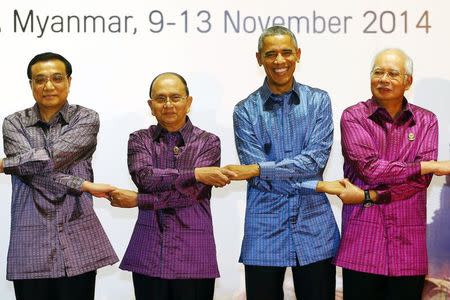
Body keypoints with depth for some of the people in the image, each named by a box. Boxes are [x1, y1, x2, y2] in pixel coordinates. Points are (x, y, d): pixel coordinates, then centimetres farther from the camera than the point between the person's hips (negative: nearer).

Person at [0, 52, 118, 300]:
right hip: (31, 242, 1)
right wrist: (84, 186, -13)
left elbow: (53, 157, -13)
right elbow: (34, 172, -10)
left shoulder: (86, 119, 3)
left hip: (77, 239, -1)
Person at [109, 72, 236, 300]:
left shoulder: (208, 142, 2)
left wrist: (138, 200, -11)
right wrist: (195, 174, -18)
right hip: (148, 253, 1)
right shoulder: (139, 140, 8)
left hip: (193, 254, -1)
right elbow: (144, 177, -12)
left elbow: (191, 193, -10)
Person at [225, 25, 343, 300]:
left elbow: (315, 160, -9)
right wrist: (317, 185, -12)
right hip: (265, 230, 0)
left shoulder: (318, 101, 4)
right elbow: (260, 180, -8)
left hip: (315, 228, 1)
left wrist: (259, 169, -16)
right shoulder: (246, 111, 1)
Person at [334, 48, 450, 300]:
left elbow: (422, 180, -5)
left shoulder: (426, 121, 8)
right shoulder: (353, 117, 1)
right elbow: (370, 168, -13)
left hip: (408, 244, 2)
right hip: (363, 241, -2)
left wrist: (369, 196, -13)